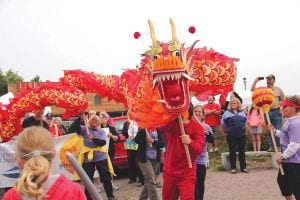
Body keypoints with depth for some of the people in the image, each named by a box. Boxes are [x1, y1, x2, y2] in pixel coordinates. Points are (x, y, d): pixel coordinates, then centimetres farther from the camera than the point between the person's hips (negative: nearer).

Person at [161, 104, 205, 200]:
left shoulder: (197, 127, -7)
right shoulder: (170, 124, 0)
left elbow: (200, 149, -18)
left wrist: (190, 142, -39)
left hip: (187, 174, -3)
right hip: (169, 172, 3)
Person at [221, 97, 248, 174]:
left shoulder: (242, 113, 9)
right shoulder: (227, 113, 0)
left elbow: (245, 122, 19)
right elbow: (223, 123, 4)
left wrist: (241, 129, 15)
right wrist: (226, 131, 10)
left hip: (242, 135, 3)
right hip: (231, 136, -3)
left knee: (242, 151, 7)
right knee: (232, 152, 3)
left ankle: (243, 167, 15)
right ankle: (233, 168, 9)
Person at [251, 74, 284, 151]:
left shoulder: (278, 89, 3)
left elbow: (283, 100, 5)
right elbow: (252, 90, -1)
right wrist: (256, 80, -6)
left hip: (276, 112, -3)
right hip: (267, 112, 3)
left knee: (277, 130, -2)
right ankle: (271, 146, 16)